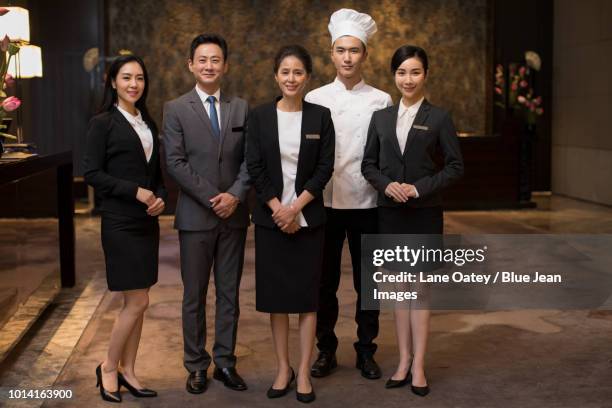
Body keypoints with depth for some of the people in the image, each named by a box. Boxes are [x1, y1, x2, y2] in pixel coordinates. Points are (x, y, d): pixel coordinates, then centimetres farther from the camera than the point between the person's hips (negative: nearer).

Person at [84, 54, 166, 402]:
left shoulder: (148, 124, 12)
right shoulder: (103, 123, -6)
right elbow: (92, 173, -10)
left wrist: (161, 197, -4)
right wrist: (135, 191, -17)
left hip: (148, 222, 6)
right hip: (120, 223, -6)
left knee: (138, 302, 8)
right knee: (137, 302, -7)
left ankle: (128, 371, 18)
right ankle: (109, 368, 11)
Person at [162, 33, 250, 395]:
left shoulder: (241, 108, 8)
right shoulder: (176, 109, 0)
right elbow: (175, 162, -8)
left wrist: (235, 195, -12)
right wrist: (211, 198, -13)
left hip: (234, 215, 3)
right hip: (196, 216, -2)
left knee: (230, 292, 9)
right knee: (195, 294, 5)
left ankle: (225, 362, 19)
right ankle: (197, 365, 16)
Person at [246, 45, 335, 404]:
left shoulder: (321, 116, 1)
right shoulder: (260, 116, 2)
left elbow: (325, 168, -3)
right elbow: (255, 168, -2)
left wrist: (295, 207, -12)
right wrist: (278, 209, -11)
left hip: (308, 218, -1)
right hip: (271, 218, 1)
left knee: (307, 294, 1)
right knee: (276, 294, 6)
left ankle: (304, 372, 10)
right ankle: (283, 368, 18)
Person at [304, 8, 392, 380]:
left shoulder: (381, 101, 2)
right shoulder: (315, 99, 4)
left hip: (366, 203, 0)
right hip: (325, 203, 1)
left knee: (367, 280, 8)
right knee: (325, 280, 8)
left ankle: (366, 351, 21)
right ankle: (326, 350, 23)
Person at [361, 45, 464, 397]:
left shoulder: (439, 117, -2)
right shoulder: (381, 117, 7)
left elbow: (456, 166, -4)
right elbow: (369, 164, 9)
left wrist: (420, 188, -15)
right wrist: (386, 184, -11)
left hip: (425, 212, -3)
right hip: (390, 212, 3)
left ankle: (418, 366, 7)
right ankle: (404, 361, 18)